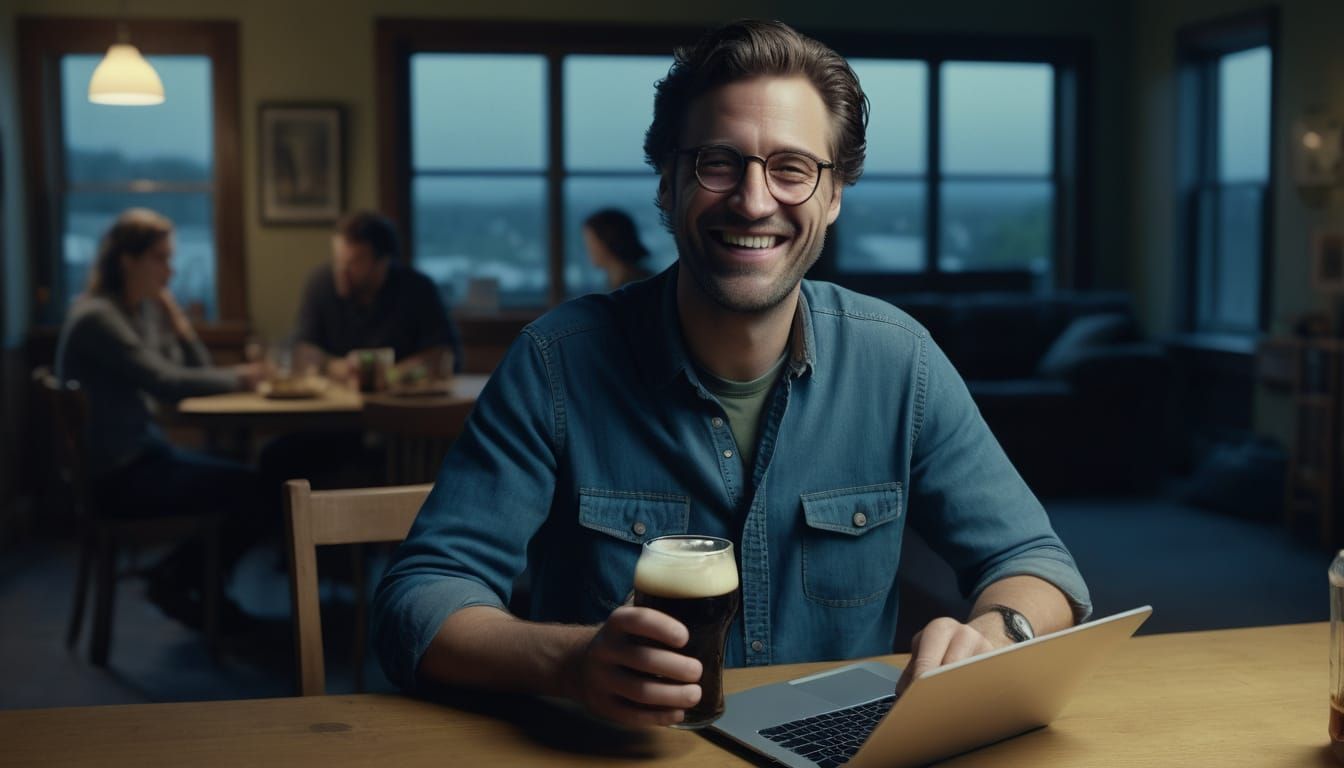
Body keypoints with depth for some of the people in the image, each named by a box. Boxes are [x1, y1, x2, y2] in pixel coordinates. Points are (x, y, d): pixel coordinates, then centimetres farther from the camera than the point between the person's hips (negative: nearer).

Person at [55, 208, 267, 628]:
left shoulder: (146, 309, 10)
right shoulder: (96, 317, -17)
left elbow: (197, 372, 9)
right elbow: (166, 382, -24)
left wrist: (175, 317, -3)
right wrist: (237, 378, -13)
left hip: (143, 452, 9)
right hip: (115, 476, -9)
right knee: (254, 491, -17)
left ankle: (179, 578, 15)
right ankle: (176, 579, 6)